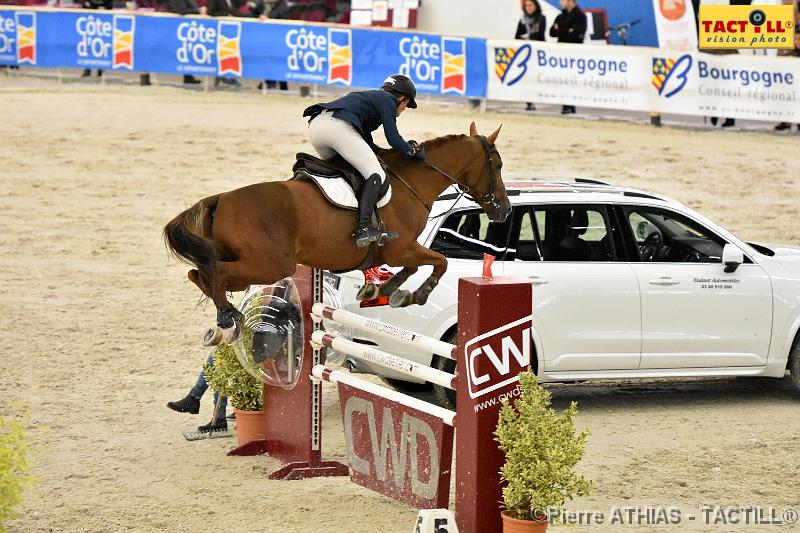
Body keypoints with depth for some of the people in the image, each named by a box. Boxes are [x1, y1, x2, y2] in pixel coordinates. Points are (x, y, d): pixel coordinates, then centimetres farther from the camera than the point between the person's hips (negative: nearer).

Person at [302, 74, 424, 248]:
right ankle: (364, 229, -27)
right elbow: (394, 139, 5)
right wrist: (412, 152, 21)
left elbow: (368, 144, 39)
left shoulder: (370, 97, 38)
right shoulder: (388, 101, 13)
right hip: (338, 126, -9)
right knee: (376, 175, -10)